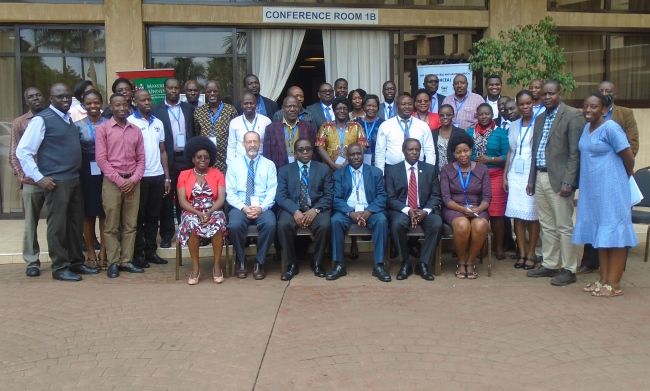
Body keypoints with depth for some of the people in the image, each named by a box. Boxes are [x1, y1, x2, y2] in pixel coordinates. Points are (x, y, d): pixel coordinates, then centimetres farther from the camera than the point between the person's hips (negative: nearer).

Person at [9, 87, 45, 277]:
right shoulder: (19, 123, 5)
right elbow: (14, 155, 5)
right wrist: (23, 177, -5)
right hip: (32, 182, -1)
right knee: (31, 223, 4)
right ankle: (32, 262, 12)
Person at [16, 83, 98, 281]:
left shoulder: (69, 118, 13)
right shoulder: (41, 119, -8)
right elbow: (22, 151, -11)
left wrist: (78, 173, 10)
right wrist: (38, 177, -13)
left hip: (75, 179, 7)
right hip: (56, 181, -7)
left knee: (76, 223, 13)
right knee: (57, 225, 1)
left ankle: (76, 262, 24)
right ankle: (60, 268, 11)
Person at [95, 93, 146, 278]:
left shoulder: (136, 130, 11)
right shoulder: (102, 129, 0)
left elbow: (141, 159, 9)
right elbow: (101, 159, -6)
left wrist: (133, 180, -6)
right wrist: (120, 181, -11)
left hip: (133, 182, 4)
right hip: (112, 182, -3)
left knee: (130, 225, 6)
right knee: (111, 226, 2)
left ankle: (127, 261, 13)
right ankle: (113, 263, 9)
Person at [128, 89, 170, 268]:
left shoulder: (158, 123, 13)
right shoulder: (130, 122, -3)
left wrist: (167, 177, 10)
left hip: (158, 176, 5)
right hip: (140, 176, -5)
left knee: (153, 215, 10)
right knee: (138, 216, 3)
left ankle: (151, 251, 19)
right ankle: (138, 254, 10)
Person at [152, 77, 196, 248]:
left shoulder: (188, 108, 11)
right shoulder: (156, 109, 2)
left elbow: (194, 132, 13)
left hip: (186, 158, 2)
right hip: (167, 159, -2)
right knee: (167, 197, 3)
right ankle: (167, 234, 10)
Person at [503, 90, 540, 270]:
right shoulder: (514, 125, 14)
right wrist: (505, 175, 13)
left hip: (533, 174, -4)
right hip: (515, 174, 5)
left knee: (532, 214, -1)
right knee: (517, 214, 3)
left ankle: (531, 253, 10)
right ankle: (522, 253, 11)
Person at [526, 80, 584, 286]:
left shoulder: (573, 116, -7)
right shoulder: (540, 118, 17)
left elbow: (575, 153, -12)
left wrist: (568, 182, -17)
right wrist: (531, 180, 15)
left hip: (558, 179, -7)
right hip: (540, 177, 7)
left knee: (564, 226, -1)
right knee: (546, 226, 13)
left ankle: (569, 269, 8)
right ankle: (550, 264, 23)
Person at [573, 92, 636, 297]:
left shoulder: (610, 128, -14)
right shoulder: (587, 127, 10)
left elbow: (629, 157, -12)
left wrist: (625, 177, 3)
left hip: (610, 189, -8)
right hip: (591, 189, 8)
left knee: (614, 233, -1)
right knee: (600, 234, 12)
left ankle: (614, 284, 6)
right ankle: (603, 279, 21)